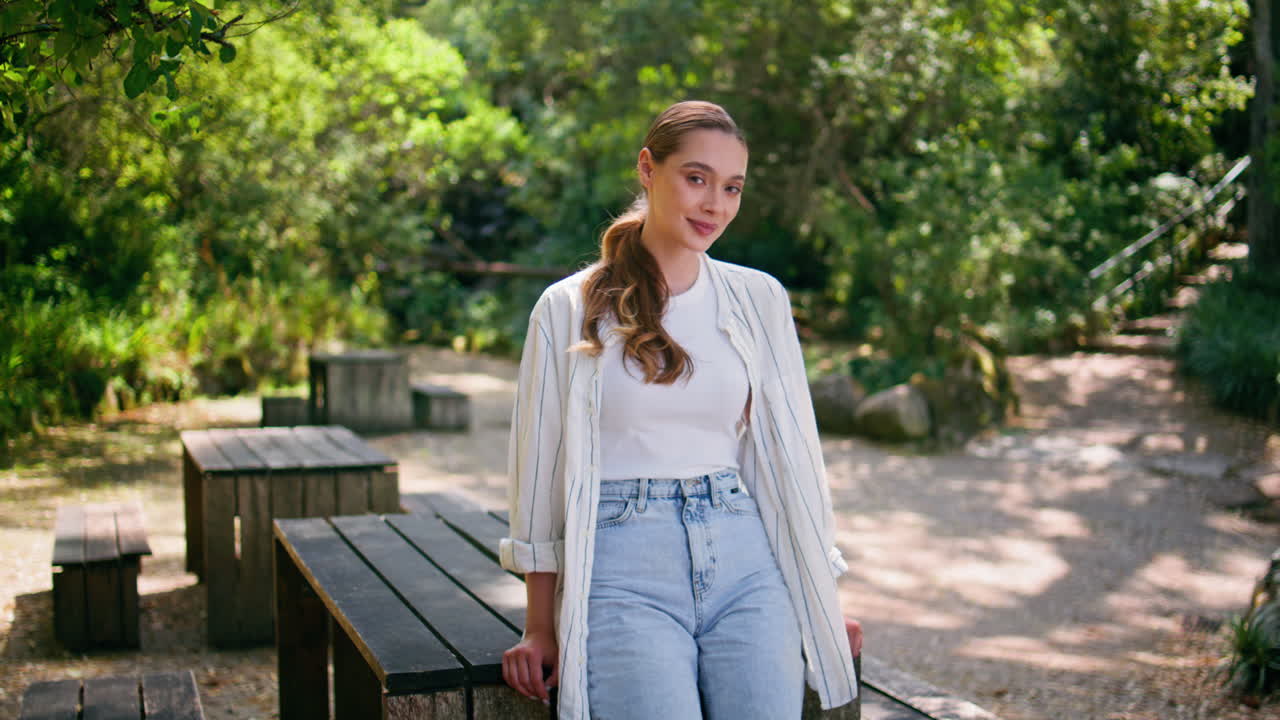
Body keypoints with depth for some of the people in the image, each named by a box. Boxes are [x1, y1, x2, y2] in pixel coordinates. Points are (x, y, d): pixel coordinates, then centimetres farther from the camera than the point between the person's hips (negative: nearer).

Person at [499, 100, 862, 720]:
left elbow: (790, 450, 14)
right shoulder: (568, 309, 3)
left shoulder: (760, 299, 10)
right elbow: (541, 464, 4)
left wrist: (821, 599, 12)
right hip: (623, 570, -3)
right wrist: (541, 628, 3)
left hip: (744, 560, 3)